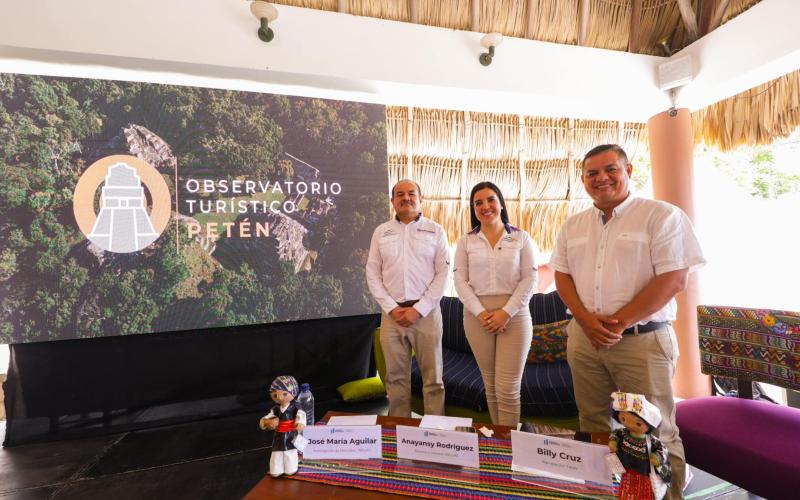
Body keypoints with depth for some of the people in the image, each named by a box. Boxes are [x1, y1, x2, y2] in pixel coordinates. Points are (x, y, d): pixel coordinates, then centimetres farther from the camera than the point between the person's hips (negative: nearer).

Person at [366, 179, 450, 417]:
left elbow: (443, 273, -2)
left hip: (426, 312, -1)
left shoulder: (435, 231, 4)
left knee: (433, 377, 5)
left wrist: (419, 309, -10)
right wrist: (392, 308, -5)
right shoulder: (381, 232, 9)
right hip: (392, 313, 2)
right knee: (396, 377, 10)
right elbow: (372, 274, 6)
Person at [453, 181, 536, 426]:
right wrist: (480, 313, -11)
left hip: (514, 316, -1)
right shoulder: (466, 241, 6)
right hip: (477, 316, 1)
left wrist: (506, 312, -12)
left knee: (508, 389, -2)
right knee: (491, 385, 10)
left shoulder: (521, 238, 4)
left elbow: (529, 279, -2)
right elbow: (460, 280, 0)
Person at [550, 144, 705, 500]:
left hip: (641, 339, -4)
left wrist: (618, 323, -14)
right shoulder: (573, 226, 10)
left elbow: (674, 278, -12)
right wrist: (586, 319, -7)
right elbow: (562, 275, 9)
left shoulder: (662, 216, -5)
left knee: (653, 433, 5)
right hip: (583, 338, 5)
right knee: (592, 427, 15)